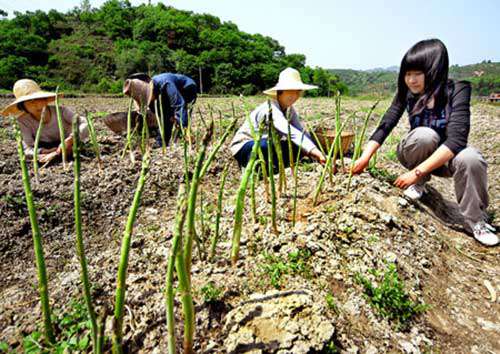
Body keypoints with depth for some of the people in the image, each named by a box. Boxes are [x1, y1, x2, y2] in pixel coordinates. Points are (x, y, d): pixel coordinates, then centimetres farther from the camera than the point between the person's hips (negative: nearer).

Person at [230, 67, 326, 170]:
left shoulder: (290, 110, -3)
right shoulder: (270, 108, -29)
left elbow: (301, 132, -11)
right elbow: (288, 130, -43)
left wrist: (315, 154, -25)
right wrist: (313, 149, -52)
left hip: (266, 146, 7)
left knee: (300, 146, -13)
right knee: (268, 143, -39)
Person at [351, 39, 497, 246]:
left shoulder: (457, 91, -22)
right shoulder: (407, 93, -13)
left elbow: (456, 139, -33)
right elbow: (385, 126, -18)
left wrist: (417, 172, -41)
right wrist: (365, 157, -32)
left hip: (447, 157, -1)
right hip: (416, 154, 1)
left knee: (470, 159, -35)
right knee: (425, 135, -32)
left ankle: (475, 220, -12)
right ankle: (419, 184, -4)